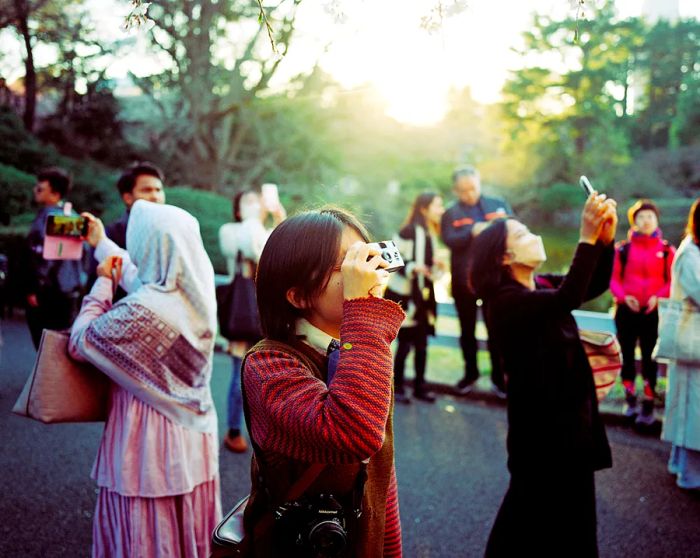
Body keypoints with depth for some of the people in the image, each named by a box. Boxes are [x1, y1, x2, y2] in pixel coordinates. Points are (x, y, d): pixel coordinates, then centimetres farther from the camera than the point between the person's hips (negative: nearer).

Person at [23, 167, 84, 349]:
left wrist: (33, 289, -16)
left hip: (47, 293, -8)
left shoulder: (48, 216, -14)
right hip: (71, 291, 8)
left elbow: (43, 256, -21)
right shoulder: (72, 216, 11)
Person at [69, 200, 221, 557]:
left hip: (150, 444, -7)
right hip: (193, 442, 7)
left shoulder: (141, 312, -27)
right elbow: (140, 277, 16)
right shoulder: (196, 293, -3)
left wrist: (102, 283, -3)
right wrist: (101, 244, 28)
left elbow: (79, 343, -13)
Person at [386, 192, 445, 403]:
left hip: (422, 295, 7)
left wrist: (435, 266, 0)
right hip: (403, 295, -7)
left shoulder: (430, 233, 11)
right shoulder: (409, 231, -14)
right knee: (405, 343, -2)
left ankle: (420, 386, 20)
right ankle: (397, 387, 11)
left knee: (421, 343, 10)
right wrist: (412, 267, -28)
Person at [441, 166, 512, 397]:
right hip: (463, 280, 1)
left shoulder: (499, 205, 8)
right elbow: (449, 241, -13)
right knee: (467, 330, 12)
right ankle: (470, 372, 27)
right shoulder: (450, 214, 4)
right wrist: (472, 232, -28)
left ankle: (498, 376, 14)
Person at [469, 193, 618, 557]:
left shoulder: (542, 285, 4)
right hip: (542, 419, -8)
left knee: (571, 507, 20)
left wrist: (605, 239, -14)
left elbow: (596, 285, 3)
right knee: (543, 511, 7)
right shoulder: (505, 300, -22)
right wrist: (587, 238, -36)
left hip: (569, 410, 8)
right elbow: (568, 299, -36)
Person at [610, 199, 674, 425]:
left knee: (649, 358, 1)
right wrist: (623, 297, -14)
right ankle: (630, 399, 25)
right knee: (627, 355, 10)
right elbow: (614, 279, 3)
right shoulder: (622, 248, 3)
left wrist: (658, 297, -16)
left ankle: (648, 405, 8)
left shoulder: (667, 250, 2)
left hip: (653, 312, -1)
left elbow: (672, 281, 0)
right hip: (626, 310, 1)